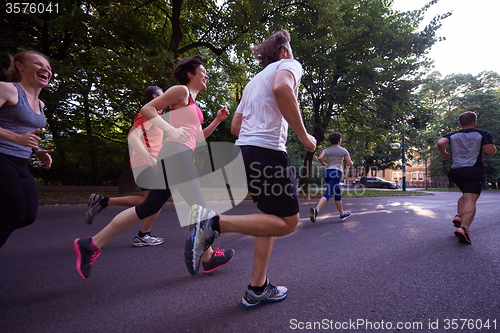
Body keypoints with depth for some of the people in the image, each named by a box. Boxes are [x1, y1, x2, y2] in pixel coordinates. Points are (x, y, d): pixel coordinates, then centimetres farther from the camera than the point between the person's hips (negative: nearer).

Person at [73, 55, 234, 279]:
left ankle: (90, 245, 12)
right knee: (196, 205, -2)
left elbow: (198, 137, 27)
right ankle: (208, 257, 14)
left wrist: (218, 120, 19)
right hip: (176, 152, -10)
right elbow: (147, 109, -6)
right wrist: (172, 131, -17)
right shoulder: (181, 90, 2)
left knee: (149, 207, 7)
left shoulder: (192, 102, 28)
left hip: (181, 155, 10)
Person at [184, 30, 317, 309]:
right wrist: (304, 136, -13)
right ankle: (213, 223, -15)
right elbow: (281, 88, -20)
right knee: (288, 222, -1)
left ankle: (257, 289, 17)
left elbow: (235, 126, 22)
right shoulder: (289, 64, 8)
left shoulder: (254, 81, 29)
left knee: (272, 216, 16)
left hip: (244, 150, 9)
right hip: (268, 151, -9)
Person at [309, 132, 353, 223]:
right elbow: (350, 164, 4)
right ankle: (316, 209, -35)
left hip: (327, 171, 6)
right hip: (337, 172, -6)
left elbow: (320, 158, -7)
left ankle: (342, 213, 27)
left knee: (338, 192, 19)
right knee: (328, 193, -15)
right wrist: (351, 162, 28)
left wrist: (324, 164, 13)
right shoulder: (343, 150, 5)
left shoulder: (327, 150, 11)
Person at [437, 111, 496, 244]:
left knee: (465, 196, 26)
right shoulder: (483, 134, 3)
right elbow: (489, 152, -7)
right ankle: (463, 228, -28)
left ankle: (459, 217, 8)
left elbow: (440, 143, -11)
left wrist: (444, 154, 6)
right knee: (470, 200, -12)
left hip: (455, 171, 4)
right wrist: (494, 148, 16)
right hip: (473, 170, -4)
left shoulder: (452, 135, 9)